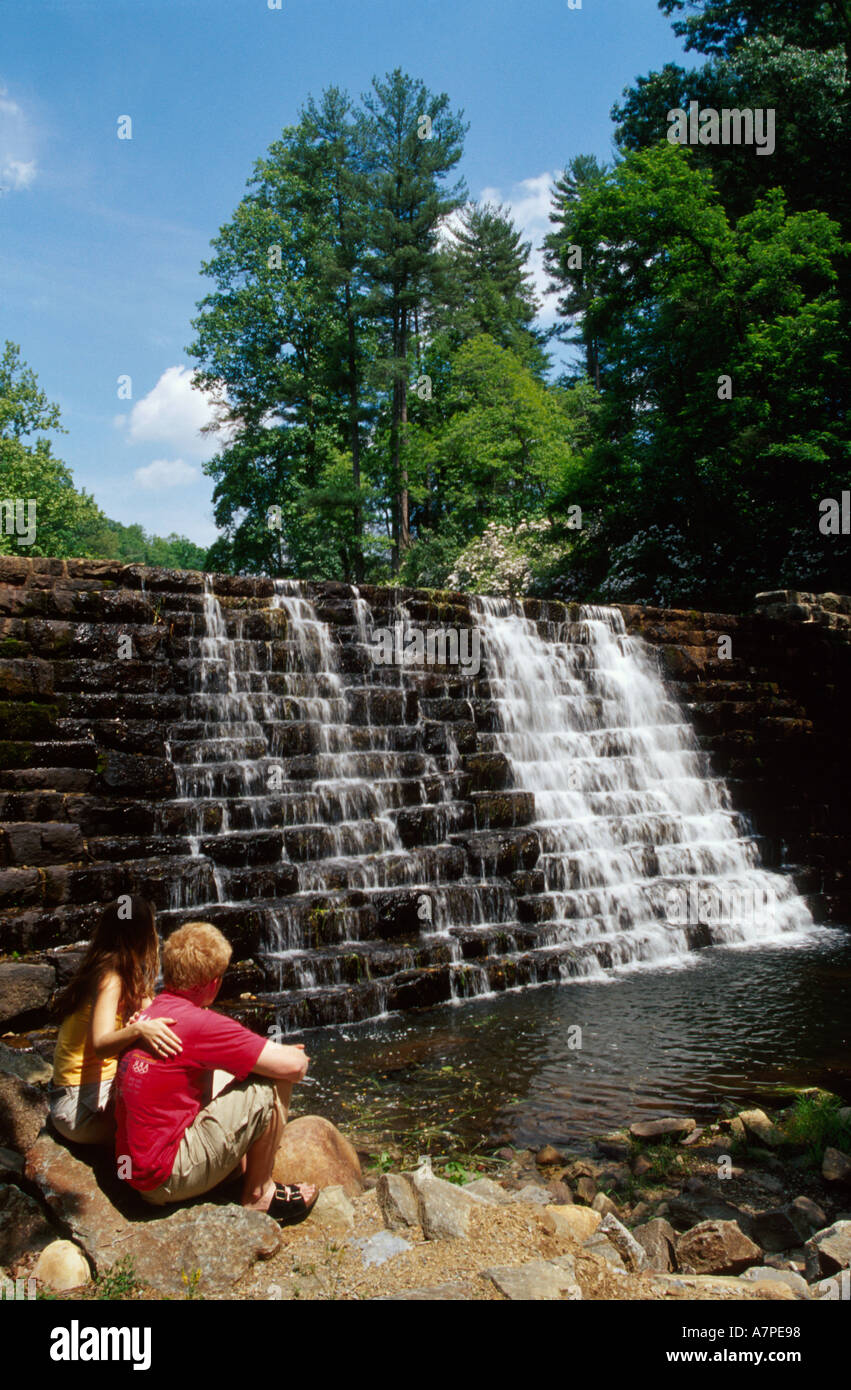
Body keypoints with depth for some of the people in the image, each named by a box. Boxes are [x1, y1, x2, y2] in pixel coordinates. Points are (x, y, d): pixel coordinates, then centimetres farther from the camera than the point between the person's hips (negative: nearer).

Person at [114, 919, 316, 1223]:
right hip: (168, 1179, -9)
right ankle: (258, 1195, 5)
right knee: (275, 1081, -10)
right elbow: (293, 1066, -19)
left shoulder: (148, 1015, 7)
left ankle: (245, 1178, 21)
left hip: (133, 1171, 9)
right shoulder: (198, 1023, -20)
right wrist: (298, 1056, 6)